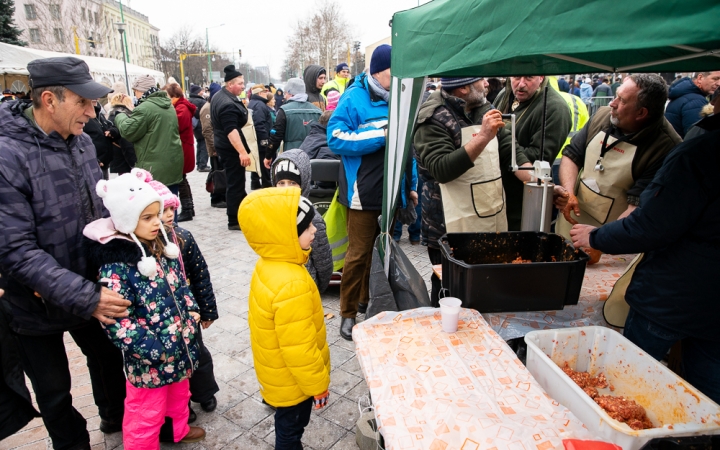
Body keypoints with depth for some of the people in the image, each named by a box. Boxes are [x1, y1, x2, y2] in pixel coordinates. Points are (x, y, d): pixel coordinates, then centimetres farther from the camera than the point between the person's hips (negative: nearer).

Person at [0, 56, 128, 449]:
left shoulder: (81, 140, -4)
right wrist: (85, 297, -32)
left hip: (92, 289, 6)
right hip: (39, 306, -5)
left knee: (109, 358, 25)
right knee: (55, 393, 17)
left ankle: (117, 418, 51)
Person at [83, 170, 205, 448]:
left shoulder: (163, 245, -1)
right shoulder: (115, 265, -24)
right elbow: (117, 320, -25)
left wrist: (191, 312, 2)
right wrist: (153, 350, -22)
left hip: (179, 343, 8)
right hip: (148, 357, -8)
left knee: (179, 392, 29)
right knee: (146, 413, 12)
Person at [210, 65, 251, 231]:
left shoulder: (219, 96, 11)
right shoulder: (228, 104, -23)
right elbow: (231, 130, -32)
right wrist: (242, 152, -36)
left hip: (224, 145, 11)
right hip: (232, 148, -11)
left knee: (236, 182, 19)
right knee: (236, 183, -5)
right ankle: (234, 221, 1)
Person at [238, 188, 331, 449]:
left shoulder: (268, 265, -8)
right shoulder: (292, 285, -38)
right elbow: (299, 349, -30)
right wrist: (318, 384, -14)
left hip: (280, 373, 8)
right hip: (293, 380, -8)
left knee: (289, 426, 29)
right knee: (290, 428, 18)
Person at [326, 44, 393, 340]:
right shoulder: (355, 98, -9)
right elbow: (336, 138, -18)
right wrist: (381, 135, -20)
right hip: (365, 191, -6)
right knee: (359, 253, 0)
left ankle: (368, 298, 37)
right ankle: (348, 313, 16)